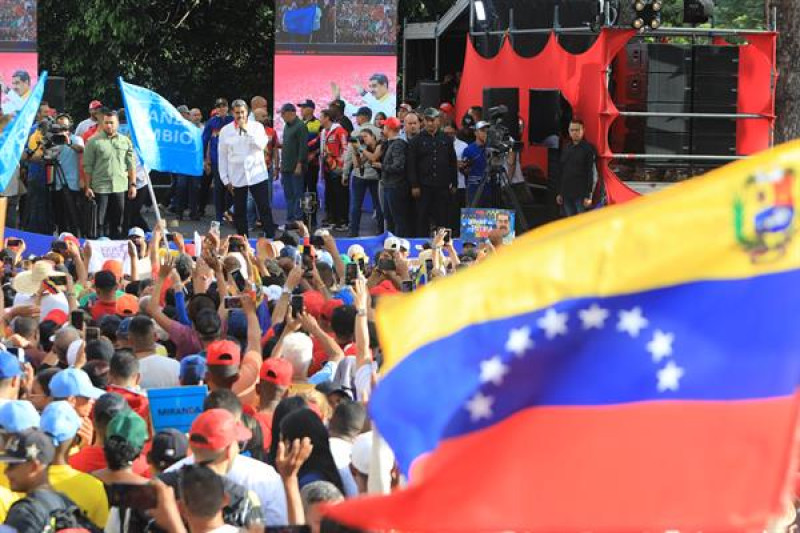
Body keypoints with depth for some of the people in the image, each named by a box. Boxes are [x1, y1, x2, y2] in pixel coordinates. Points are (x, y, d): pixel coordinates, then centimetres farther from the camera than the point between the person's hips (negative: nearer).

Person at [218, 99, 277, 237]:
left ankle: (270, 238, -1)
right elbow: (222, 157, 6)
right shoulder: (225, 131, 4)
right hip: (236, 178, 1)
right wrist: (225, 179, 1)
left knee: (265, 209, -3)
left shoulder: (256, 127, 4)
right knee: (239, 212, 6)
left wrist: (246, 129, -13)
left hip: (257, 175, -1)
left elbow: (262, 144, -14)